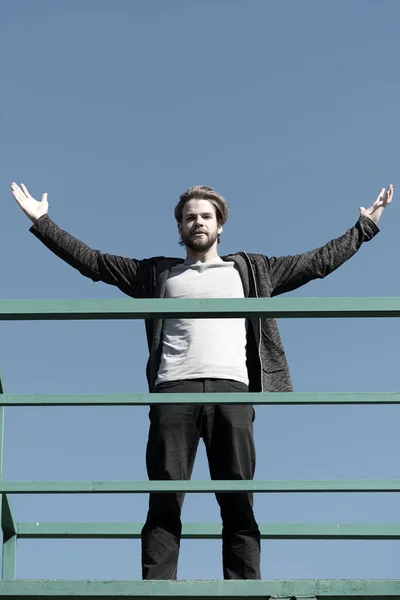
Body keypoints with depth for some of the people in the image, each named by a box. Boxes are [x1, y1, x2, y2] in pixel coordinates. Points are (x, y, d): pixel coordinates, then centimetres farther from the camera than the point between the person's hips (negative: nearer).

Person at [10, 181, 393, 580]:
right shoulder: (159, 274, 24)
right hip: (174, 392, 0)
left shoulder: (249, 271, 24)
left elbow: (318, 262, 26)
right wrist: (43, 223, 19)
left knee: (239, 503, -6)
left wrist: (364, 227, 25)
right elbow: (92, 262, 23)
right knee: (165, 502, -7)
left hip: (231, 391, 0)